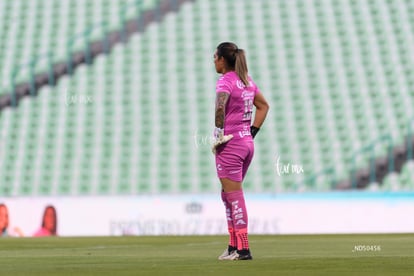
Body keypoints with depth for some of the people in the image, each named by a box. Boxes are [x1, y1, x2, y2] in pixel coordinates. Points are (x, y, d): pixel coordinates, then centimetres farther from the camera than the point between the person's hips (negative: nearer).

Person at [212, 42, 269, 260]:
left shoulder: (225, 81, -12)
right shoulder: (247, 80, 14)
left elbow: (220, 106, -31)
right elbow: (264, 106, 25)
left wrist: (219, 133, -20)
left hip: (230, 144, -8)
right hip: (247, 143, 8)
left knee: (234, 196, -5)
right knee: (228, 195, 17)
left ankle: (243, 249, -7)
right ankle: (234, 245, 19)